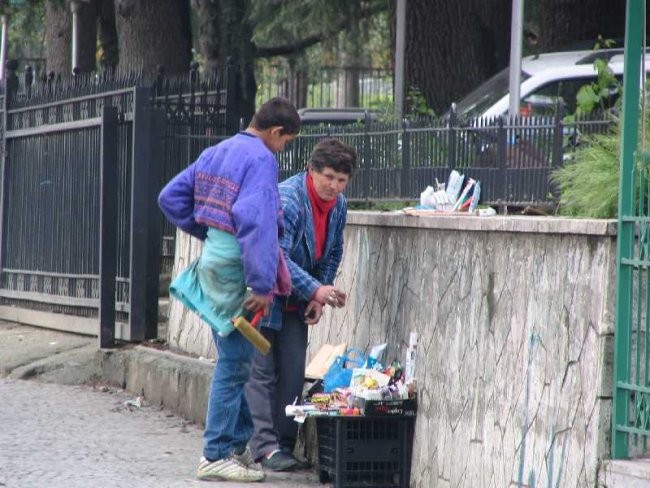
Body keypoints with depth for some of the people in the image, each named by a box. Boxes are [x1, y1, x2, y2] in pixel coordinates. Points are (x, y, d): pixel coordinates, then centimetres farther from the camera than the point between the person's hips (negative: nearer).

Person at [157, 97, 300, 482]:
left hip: (213, 259, 9)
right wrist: (262, 285, -24)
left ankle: (238, 443, 25)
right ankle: (216, 456, 0)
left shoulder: (215, 153, 13)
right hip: (235, 269, -9)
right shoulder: (261, 160, -15)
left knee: (233, 360, 18)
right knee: (234, 364, -3)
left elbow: (170, 198, 17)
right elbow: (256, 221, -25)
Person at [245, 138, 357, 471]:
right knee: (261, 372, -7)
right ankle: (264, 447, -9)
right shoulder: (286, 200, -26)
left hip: (295, 304, 7)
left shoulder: (338, 205, 0)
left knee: (293, 374, 3)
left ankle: (284, 445, 8)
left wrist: (318, 297, 2)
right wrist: (315, 290, -40)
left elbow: (332, 254, 13)